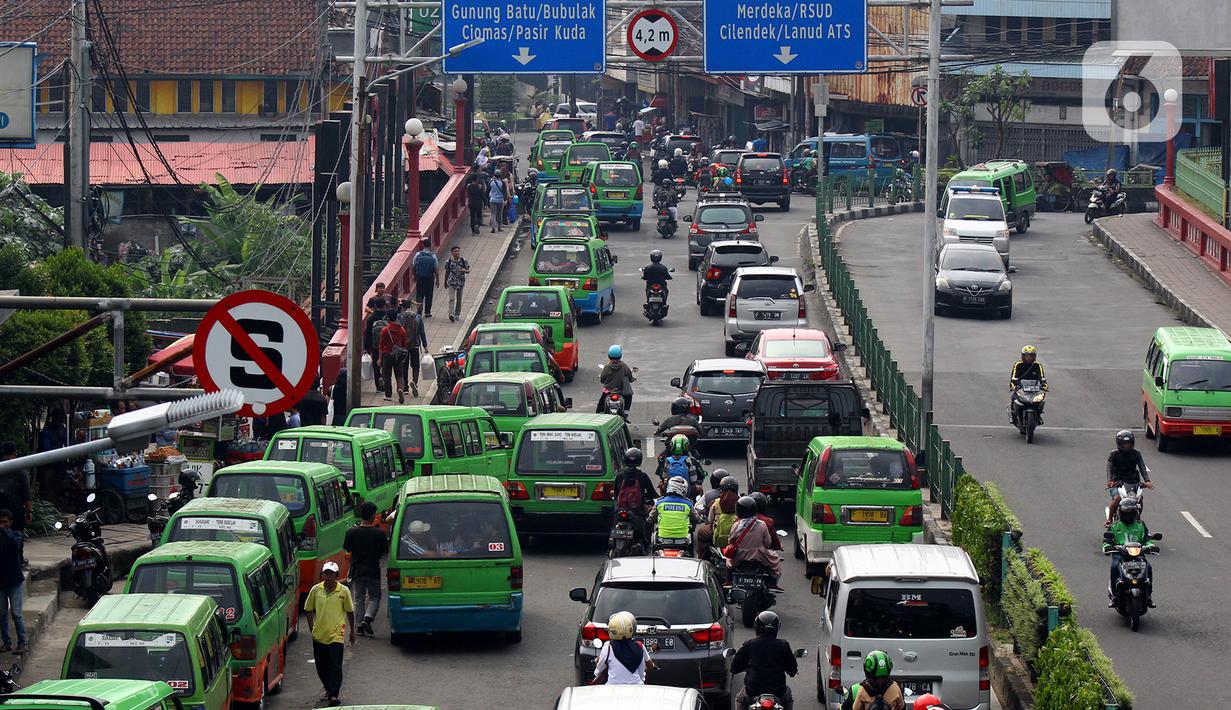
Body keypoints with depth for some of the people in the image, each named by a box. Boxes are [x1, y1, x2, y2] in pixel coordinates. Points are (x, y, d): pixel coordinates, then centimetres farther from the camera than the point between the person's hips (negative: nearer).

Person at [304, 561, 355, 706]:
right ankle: (329, 688, 35)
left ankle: (333, 695, -13)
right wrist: (311, 628, 7)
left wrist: (352, 631, 11)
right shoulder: (316, 590, 2)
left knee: (335, 667, -10)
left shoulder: (344, 591, -3)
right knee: (321, 667, 13)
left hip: (336, 635, -3)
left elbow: (350, 611, 7)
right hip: (319, 634, 3)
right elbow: (309, 609, 13)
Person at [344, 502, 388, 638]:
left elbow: (347, 549, 0)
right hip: (373, 570, -2)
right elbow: (385, 550, -6)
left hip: (357, 570, 2)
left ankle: (360, 625, 15)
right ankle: (367, 619, -11)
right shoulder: (379, 533, -14)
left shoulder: (352, 532, -10)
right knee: (375, 597, 11)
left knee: (359, 599, 15)